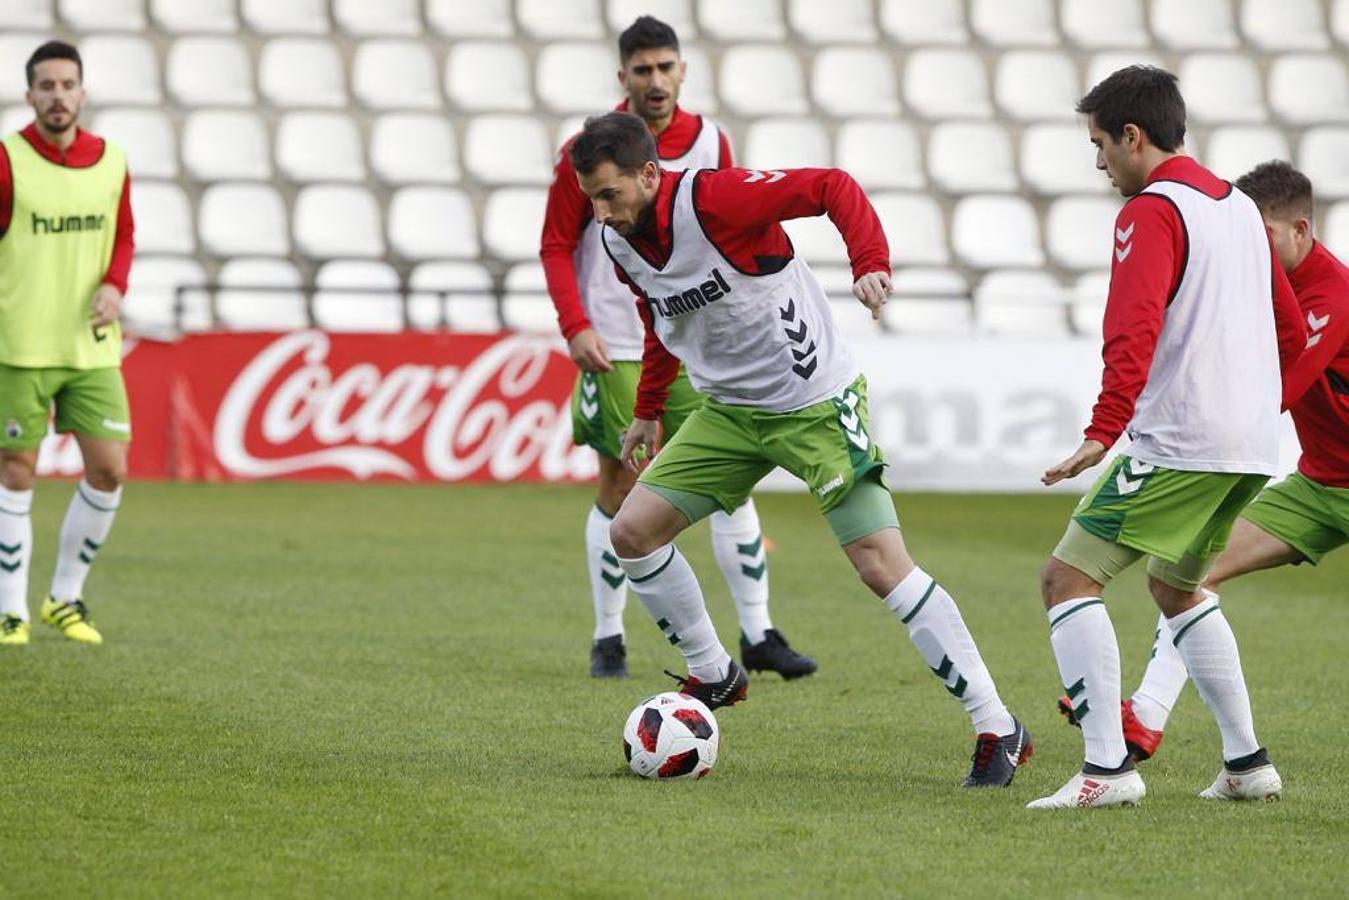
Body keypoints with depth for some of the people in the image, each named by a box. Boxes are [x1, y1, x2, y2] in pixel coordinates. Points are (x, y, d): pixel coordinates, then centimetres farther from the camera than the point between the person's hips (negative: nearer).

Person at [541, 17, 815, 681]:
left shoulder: (709, 142, 3)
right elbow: (556, 246, -2)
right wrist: (575, 326, -13)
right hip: (616, 350, -3)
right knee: (620, 492, 2)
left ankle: (757, 634, 3)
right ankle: (607, 640, 14)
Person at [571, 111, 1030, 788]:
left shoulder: (712, 199, -24)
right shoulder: (619, 242, -1)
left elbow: (833, 187, -25)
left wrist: (871, 265, -38)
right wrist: (648, 411, 21)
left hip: (816, 403, -7)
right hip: (729, 410, 7)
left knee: (881, 563, -13)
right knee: (631, 530, 0)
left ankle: (998, 730, -9)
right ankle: (713, 677, 20)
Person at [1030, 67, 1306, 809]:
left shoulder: (1152, 212, -10)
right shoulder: (1240, 207, 17)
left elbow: (1134, 333, -24)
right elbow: (1290, 334, 25)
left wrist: (1103, 432, -31)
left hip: (1178, 442, -9)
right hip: (1252, 445, 9)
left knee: (1069, 578, -6)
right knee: (1175, 586, 26)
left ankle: (1108, 768, -16)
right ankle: (1247, 763, 22)